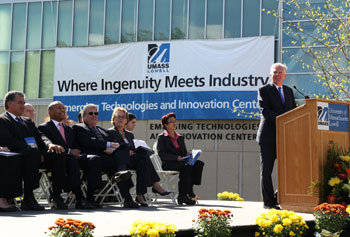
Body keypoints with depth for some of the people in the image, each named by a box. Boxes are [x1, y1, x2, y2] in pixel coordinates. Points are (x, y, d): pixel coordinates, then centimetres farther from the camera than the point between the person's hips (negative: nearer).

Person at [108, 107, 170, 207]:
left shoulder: (129, 134, 29)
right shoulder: (110, 132, 9)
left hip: (132, 160, 6)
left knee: (142, 161, -31)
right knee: (144, 155, -29)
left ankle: (140, 195, -36)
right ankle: (155, 185, -33)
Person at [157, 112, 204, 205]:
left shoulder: (180, 137, 24)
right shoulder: (162, 137, 5)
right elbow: (162, 155, -7)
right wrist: (177, 158, -18)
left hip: (181, 162, 6)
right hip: (168, 164, -6)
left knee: (199, 164, -21)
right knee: (186, 166, -34)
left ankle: (189, 191, -26)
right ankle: (183, 195, -34)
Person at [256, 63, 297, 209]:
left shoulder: (289, 91, 18)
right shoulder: (264, 90, 0)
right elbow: (264, 111, -11)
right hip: (269, 136, -5)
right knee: (266, 170, 0)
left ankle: (278, 198, 14)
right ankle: (268, 201, 5)